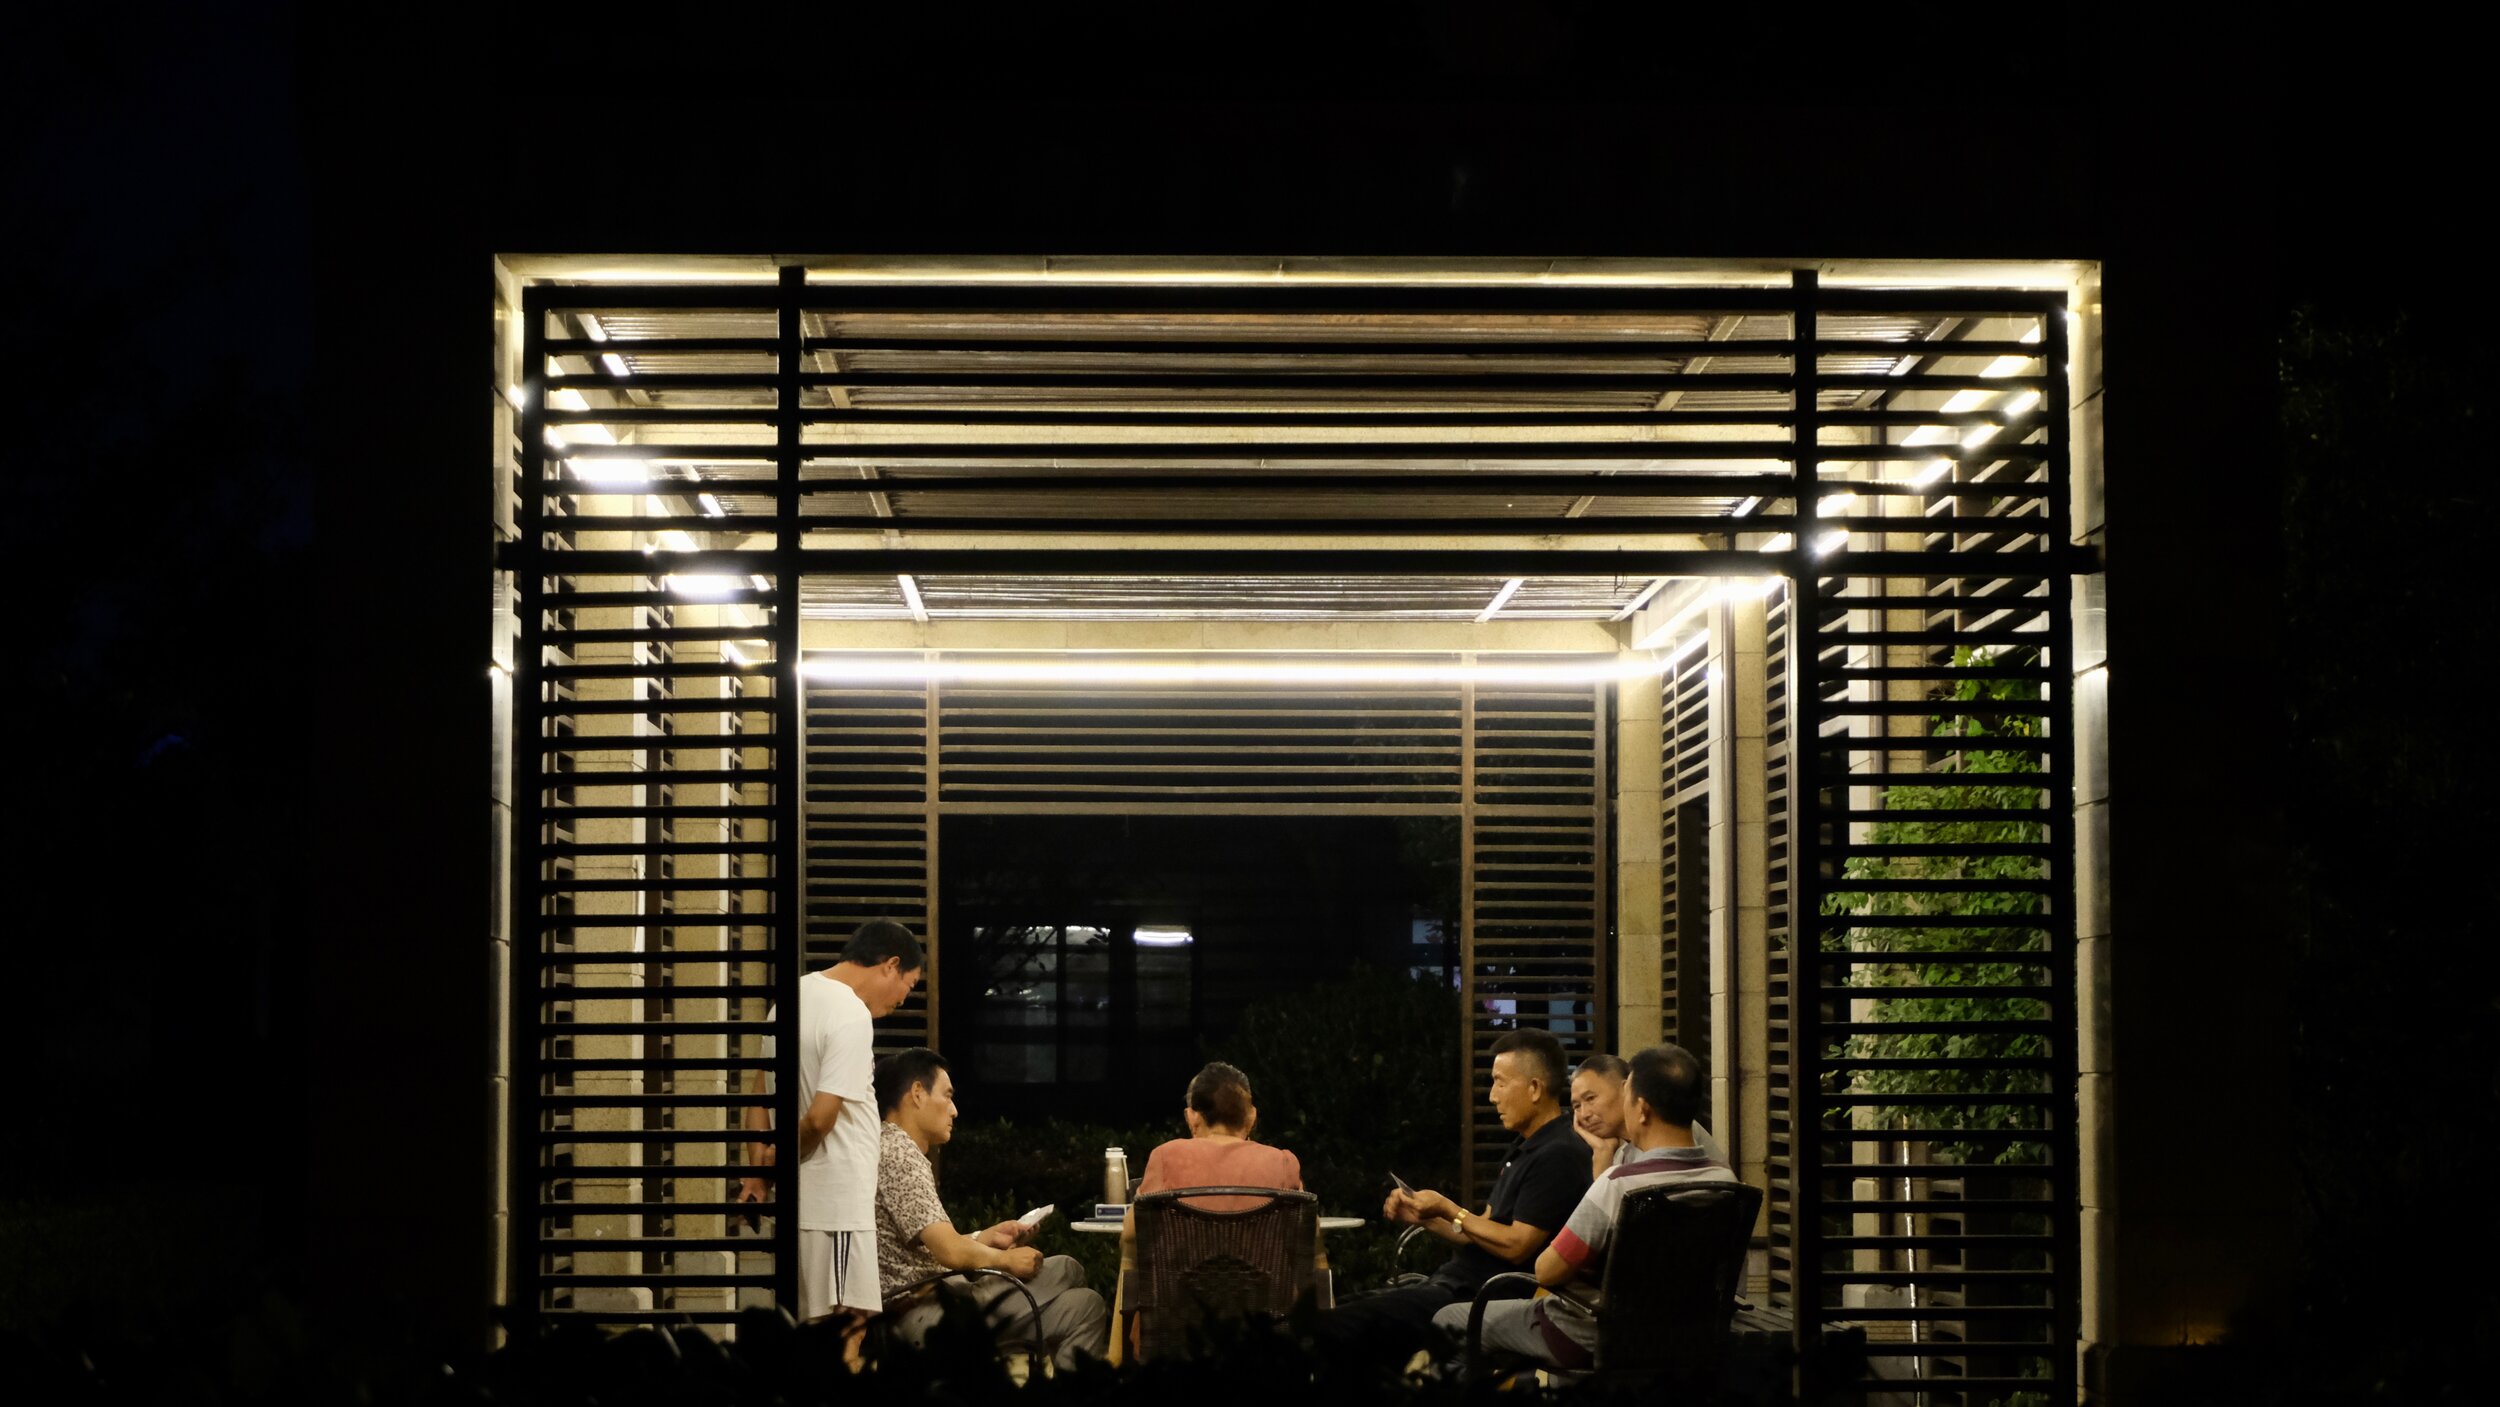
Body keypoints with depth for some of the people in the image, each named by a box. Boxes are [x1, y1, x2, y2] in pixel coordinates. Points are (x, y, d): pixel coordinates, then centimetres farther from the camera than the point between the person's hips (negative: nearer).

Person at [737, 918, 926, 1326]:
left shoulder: (797, 995, 11)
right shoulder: (852, 1016, -18)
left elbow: (759, 1090, 17)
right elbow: (819, 1118, -22)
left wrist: (757, 1166, 15)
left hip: (802, 1200, 9)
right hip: (838, 1201, -9)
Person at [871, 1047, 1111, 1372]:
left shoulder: (893, 1148, 18)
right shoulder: (898, 1153, -15)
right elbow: (951, 1252, -21)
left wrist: (989, 1237, 12)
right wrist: (1006, 1260, -4)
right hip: (923, 1316, -11)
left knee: (1065, 1269, 19)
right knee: (1085, 1306, -15)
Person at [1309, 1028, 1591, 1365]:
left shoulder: (1558, 1156, -15)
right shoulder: (1525, 1148, 19)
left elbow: (1517, 1246, -19)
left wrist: (1449, 1211, -9)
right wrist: (1422, 1218, 6)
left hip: (1474, 1298, -11)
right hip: (1457, 1282, 11)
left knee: (1331, 1328, -20)